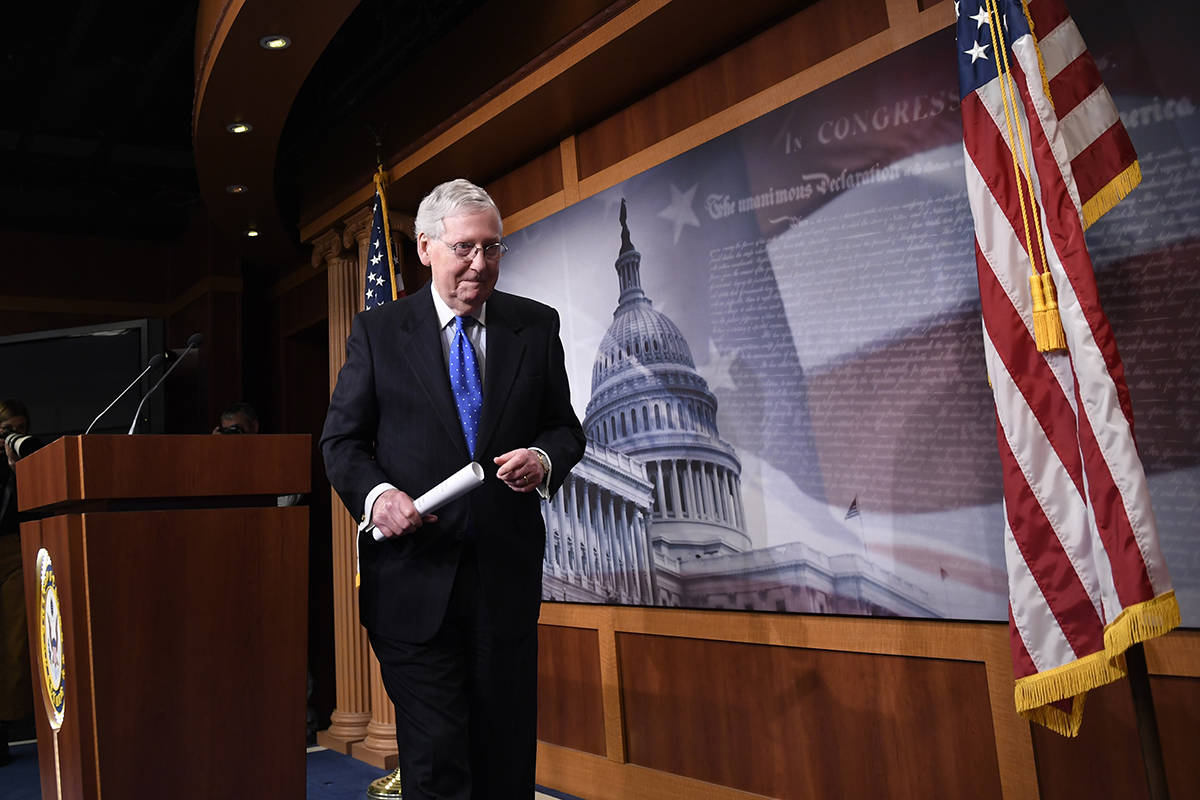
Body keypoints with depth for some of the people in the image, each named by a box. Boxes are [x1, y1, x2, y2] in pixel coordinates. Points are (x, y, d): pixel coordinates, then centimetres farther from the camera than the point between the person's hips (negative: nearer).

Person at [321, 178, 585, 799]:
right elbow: (342, 439, 4)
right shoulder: (376, 332, 3)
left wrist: (544, 458, -13)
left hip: (506, 571, 2)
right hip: (413, 575, -1)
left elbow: (565, 427, 11)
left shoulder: (537, 326, 7)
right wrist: (375, 493, -16)